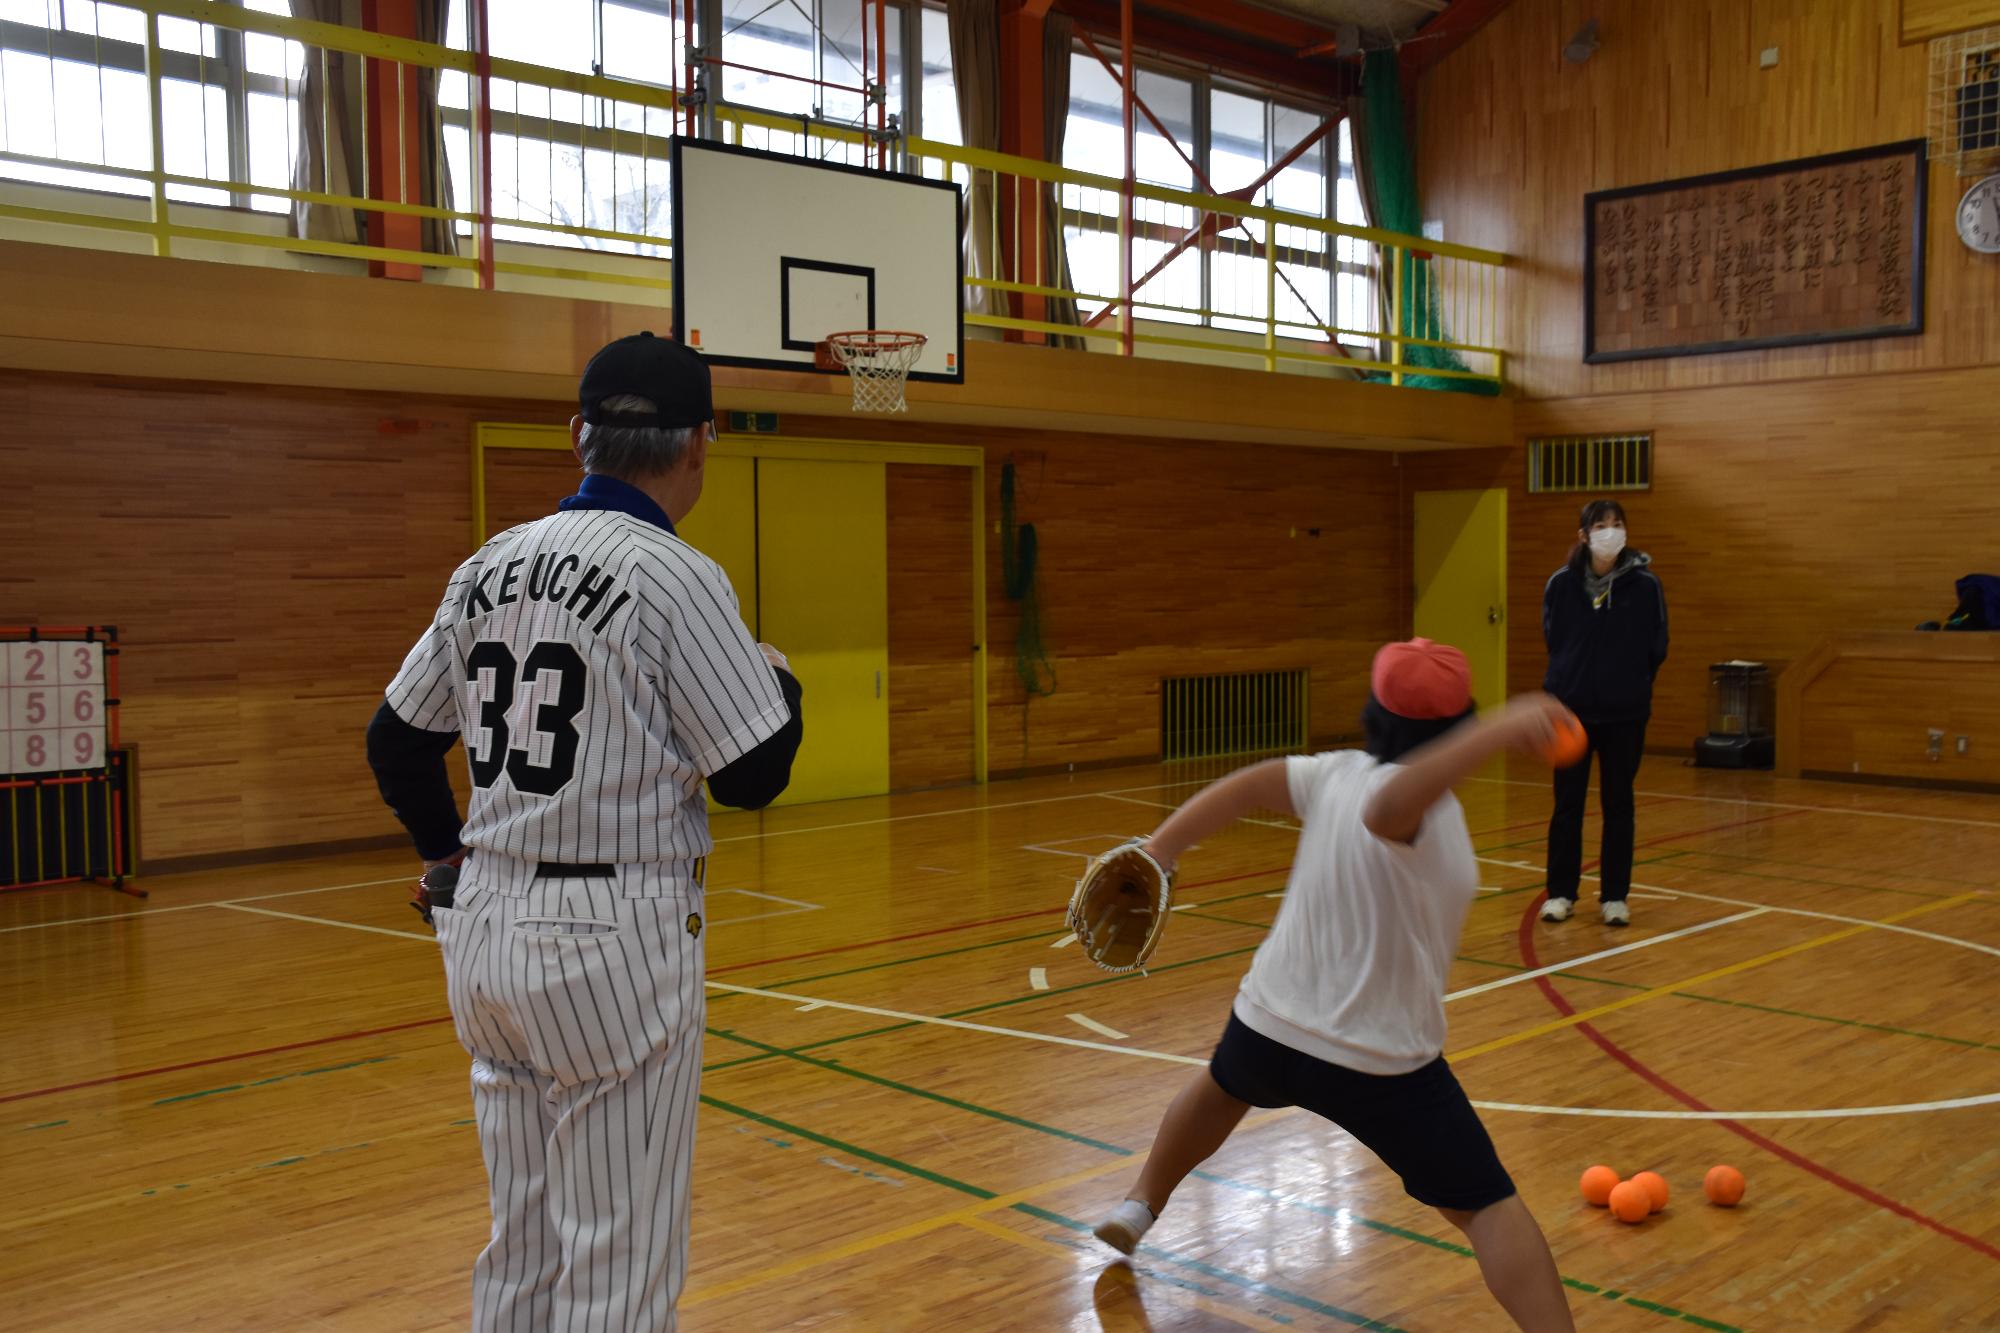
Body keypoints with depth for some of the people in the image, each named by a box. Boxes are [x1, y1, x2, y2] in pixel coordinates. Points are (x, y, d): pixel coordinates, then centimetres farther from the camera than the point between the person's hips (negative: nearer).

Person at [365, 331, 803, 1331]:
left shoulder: (490, 565, 7)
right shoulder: (676, 577, -12)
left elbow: (395, 739, 13)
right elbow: (755, 775, -10)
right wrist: (781, 682, 9)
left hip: (485, 930, 7)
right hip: (612, 943, -7)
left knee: (520, 1245, 19)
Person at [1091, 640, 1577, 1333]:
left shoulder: (1338, 772, -4)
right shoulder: (1413, 792, -22)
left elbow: (1248, 785, -1)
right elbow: (1388, 809, -45)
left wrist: (1155, 852, 4)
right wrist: (1499, 730, -58)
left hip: (1269, 1024, 7)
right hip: (1379, 1064, -7)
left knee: (1222, 1086, 38)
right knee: (1487, 1207, -1)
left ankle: (1138, 1207, 55)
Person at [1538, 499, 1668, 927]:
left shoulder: (1645, 584, -7)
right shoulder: (1561, 583, -5)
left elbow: (1657, 648, 3)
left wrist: (1630, 683, 6)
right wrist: (1568, 678, 8)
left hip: (1625, 714, 0)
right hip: (1571, 709, 1)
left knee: (1618, 806, 7)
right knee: (1567, 805, 6)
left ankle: (1615, 897, 16)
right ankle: (1561, 893, 16)